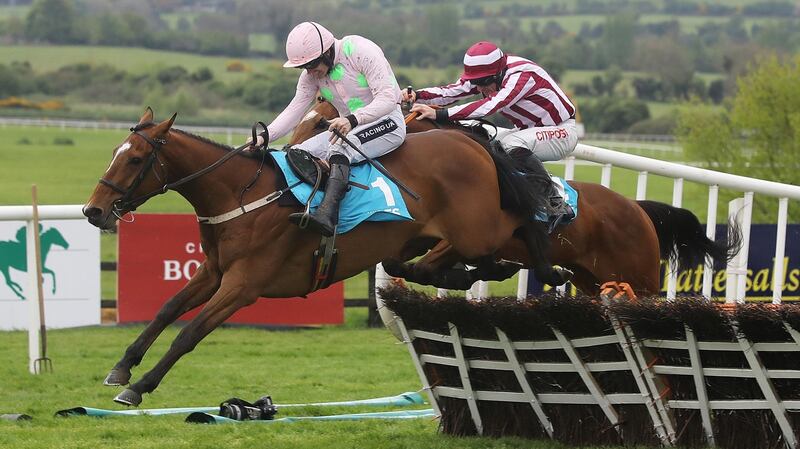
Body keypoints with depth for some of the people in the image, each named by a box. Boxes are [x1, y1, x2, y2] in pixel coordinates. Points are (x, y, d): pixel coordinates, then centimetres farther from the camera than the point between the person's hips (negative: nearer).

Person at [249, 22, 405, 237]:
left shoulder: (361, 51, -18)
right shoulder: (311, 74, 3)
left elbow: (387, 98, -25)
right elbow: (294, 110, -1)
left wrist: (352, 119, -39)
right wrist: (264, 137, -18)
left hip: (386, 120, -8)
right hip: (347, 128, 8)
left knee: (340, 147, -37)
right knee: (297, 155, -10)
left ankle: (327, 213, -55)